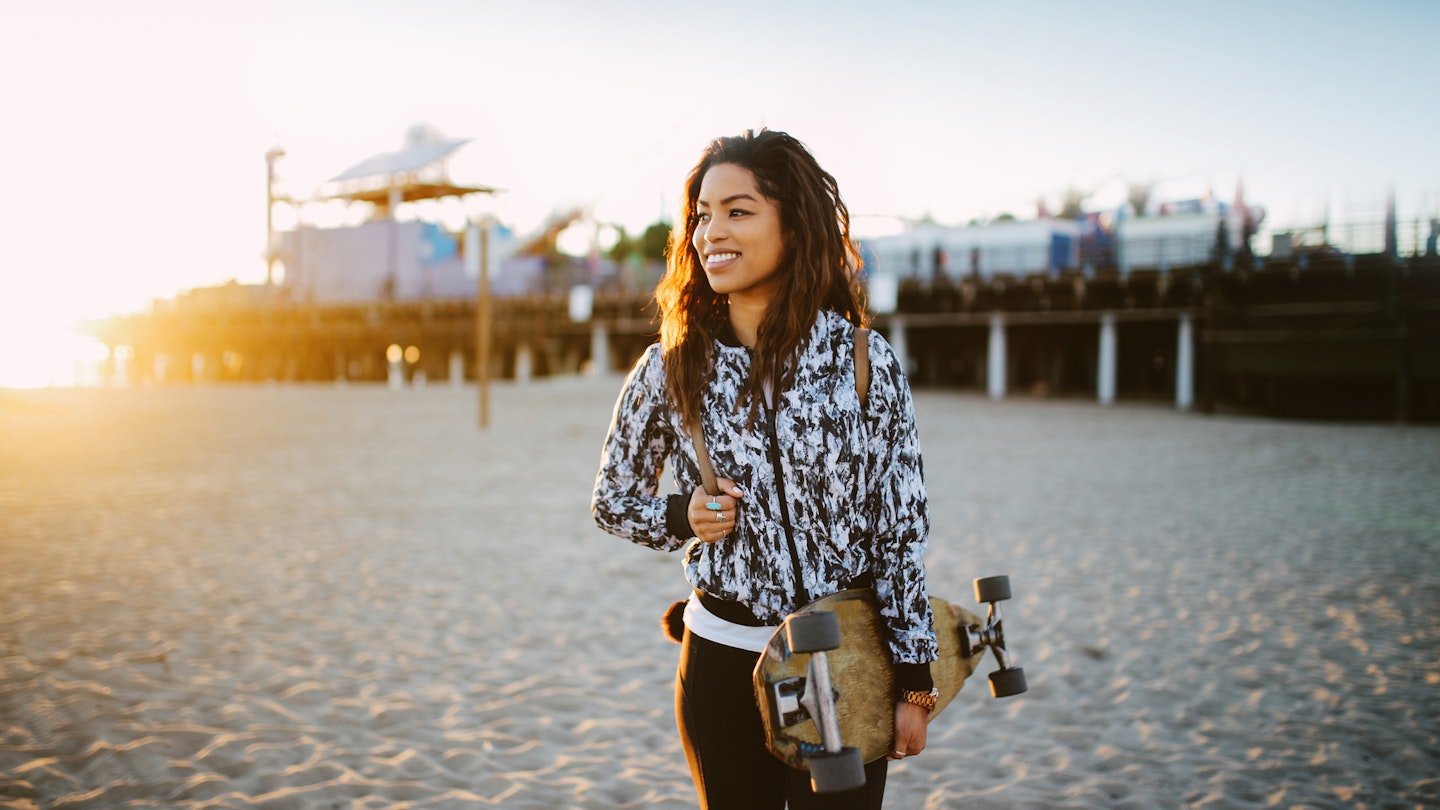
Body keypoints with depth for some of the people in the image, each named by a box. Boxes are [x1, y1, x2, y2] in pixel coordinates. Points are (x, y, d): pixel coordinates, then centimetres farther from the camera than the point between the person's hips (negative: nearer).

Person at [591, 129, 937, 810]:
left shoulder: (865, 360, -8)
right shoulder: (671, 369, -3)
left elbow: (902, 529, -4)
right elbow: (612, 500, 11)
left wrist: (914, 684, -3)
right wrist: (682, 517, -11)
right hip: (723, 663, 2)